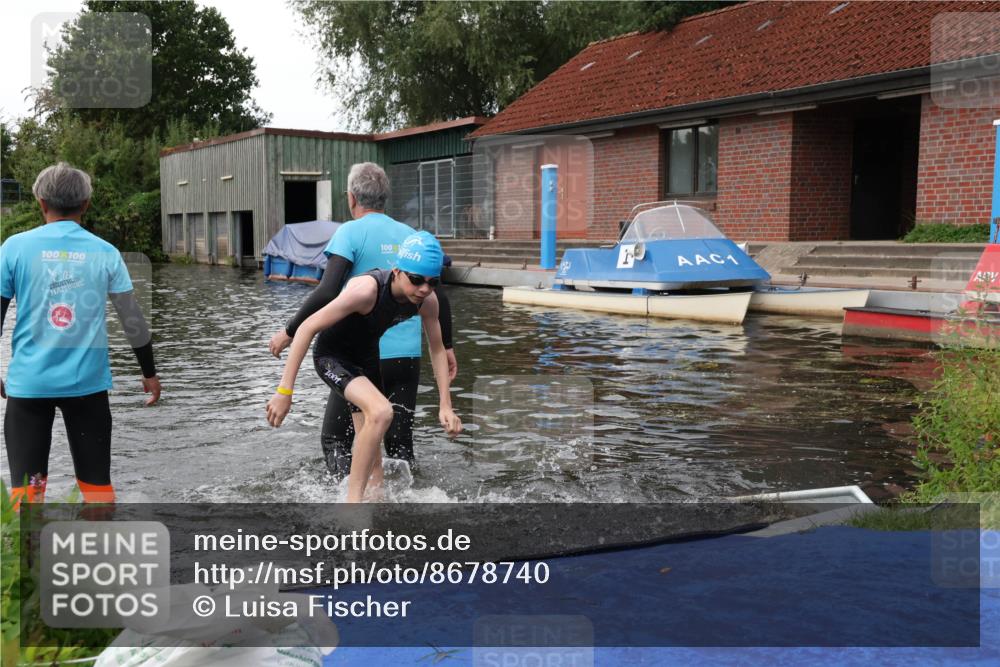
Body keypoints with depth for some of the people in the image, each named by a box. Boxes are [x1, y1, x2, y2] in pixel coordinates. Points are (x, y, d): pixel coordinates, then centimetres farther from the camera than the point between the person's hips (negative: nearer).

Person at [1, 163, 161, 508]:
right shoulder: (105, 252, 0)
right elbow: (133, 318, 2)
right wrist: (149, 372, 14)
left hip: (29, 382, -1)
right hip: (88, 381, 1)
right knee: (97, 484, 11)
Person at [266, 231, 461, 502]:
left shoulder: (428, 300, -16)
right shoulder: (367, 289, -35)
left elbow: (437, 349, 1)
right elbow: (307, 328, -30)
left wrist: (445, 405, -2)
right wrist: (284, 391, -30)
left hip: (366, 357, 7)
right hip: (332, 357, -7)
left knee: (371, 445, 13)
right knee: (381, 412, -30)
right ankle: (353, 498, -18)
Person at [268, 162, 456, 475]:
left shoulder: (351, 232, -6)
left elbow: (327, 292, -16)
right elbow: (439, 298, 9)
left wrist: (289, 331, -6)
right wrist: (447, 346, 19)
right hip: (408, 355, 5)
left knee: (335, 440, 7)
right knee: (400, 444, 13)